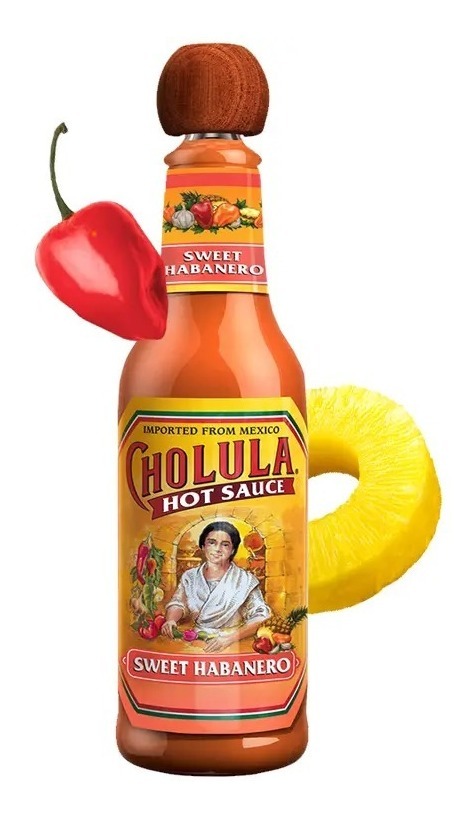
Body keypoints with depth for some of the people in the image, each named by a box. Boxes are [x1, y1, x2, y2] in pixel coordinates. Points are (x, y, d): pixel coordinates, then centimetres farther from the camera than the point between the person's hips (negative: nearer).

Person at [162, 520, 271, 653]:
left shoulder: (245, 580, -1)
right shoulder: (190, 577, 11)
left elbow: (261, 617, -9)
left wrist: (231, 637, -25)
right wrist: (171, 621, -19)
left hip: (232, 647, -3)